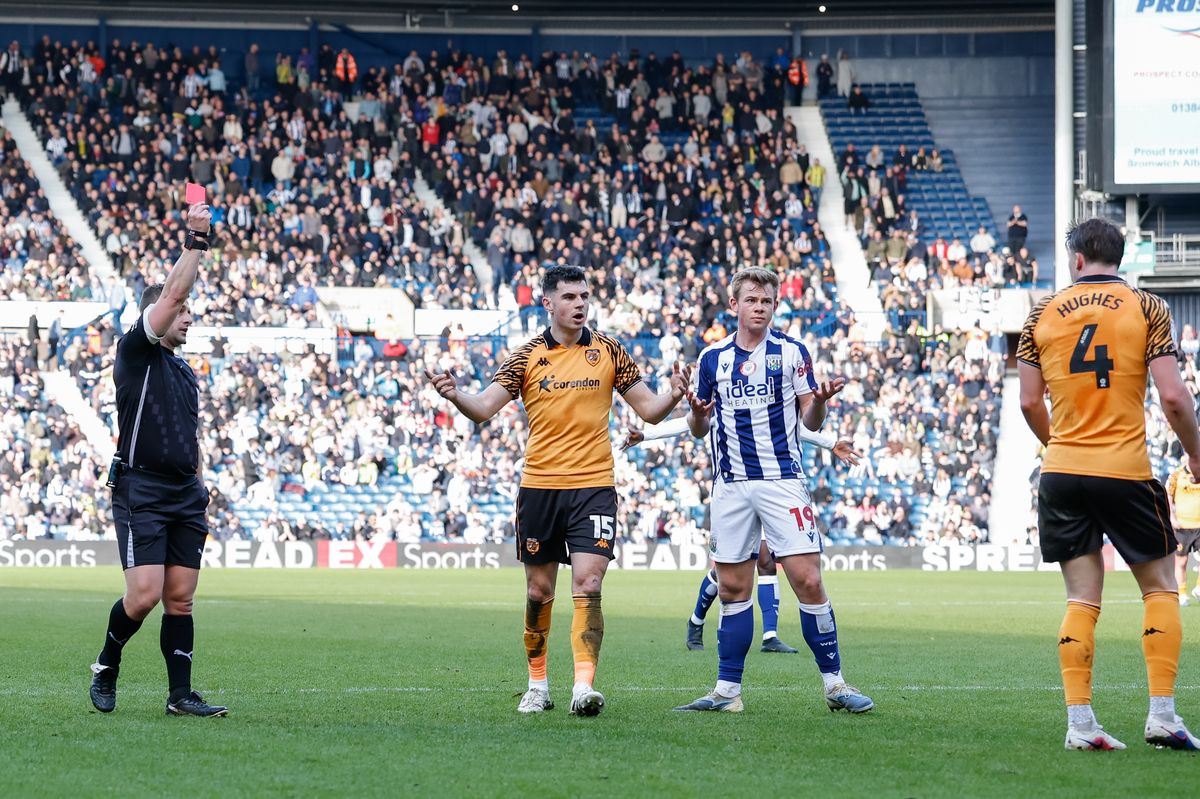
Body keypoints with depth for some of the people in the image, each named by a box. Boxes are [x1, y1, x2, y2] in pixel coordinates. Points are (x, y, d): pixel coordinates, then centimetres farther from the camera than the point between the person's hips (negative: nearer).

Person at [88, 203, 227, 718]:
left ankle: (181, 694, 4)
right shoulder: (136, 352, -2)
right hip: (140, 491, -7)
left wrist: (198, 496, 20)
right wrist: (195, 241, -14)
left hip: (184, 495, 7)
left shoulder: (185, 373, 21)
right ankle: (106, 665, 11)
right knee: (144, 595, -13)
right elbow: (172, 293, -14)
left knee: (180, 598, 3)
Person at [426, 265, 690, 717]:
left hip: (593, 485, -1)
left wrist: (673, 396, -16)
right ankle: (537, 684, 23)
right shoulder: (528, 357, 2)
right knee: (539, 590, 8)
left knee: (587, 585, -14)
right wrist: (455, 396, -25)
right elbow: (484, 409, -5)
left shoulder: (608, 352, 3)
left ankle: (584, 686, -19)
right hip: (539, 486, 1)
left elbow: (648, 410, 6)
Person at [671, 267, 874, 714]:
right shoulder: (713, 357, 8)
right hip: (731, 486, 3)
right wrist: (697, 414, -9)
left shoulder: (791, 352, 1)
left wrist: (820, 402, -20)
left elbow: (810, 421, 2)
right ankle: (727, 690, 10)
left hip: (782, 480, -3)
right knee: (732, 588, 5)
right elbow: (700, 429, 14)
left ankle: (834, 682, -3)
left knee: (807, 580, -10)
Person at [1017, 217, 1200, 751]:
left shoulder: (1042, 315, 5)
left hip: (1062, 469, 3)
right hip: (1126, 471, -3)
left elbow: (1030, 402, 6)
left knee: (1082, 600, 6)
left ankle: (1080, 722, -1)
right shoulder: (1146, 308, -2)